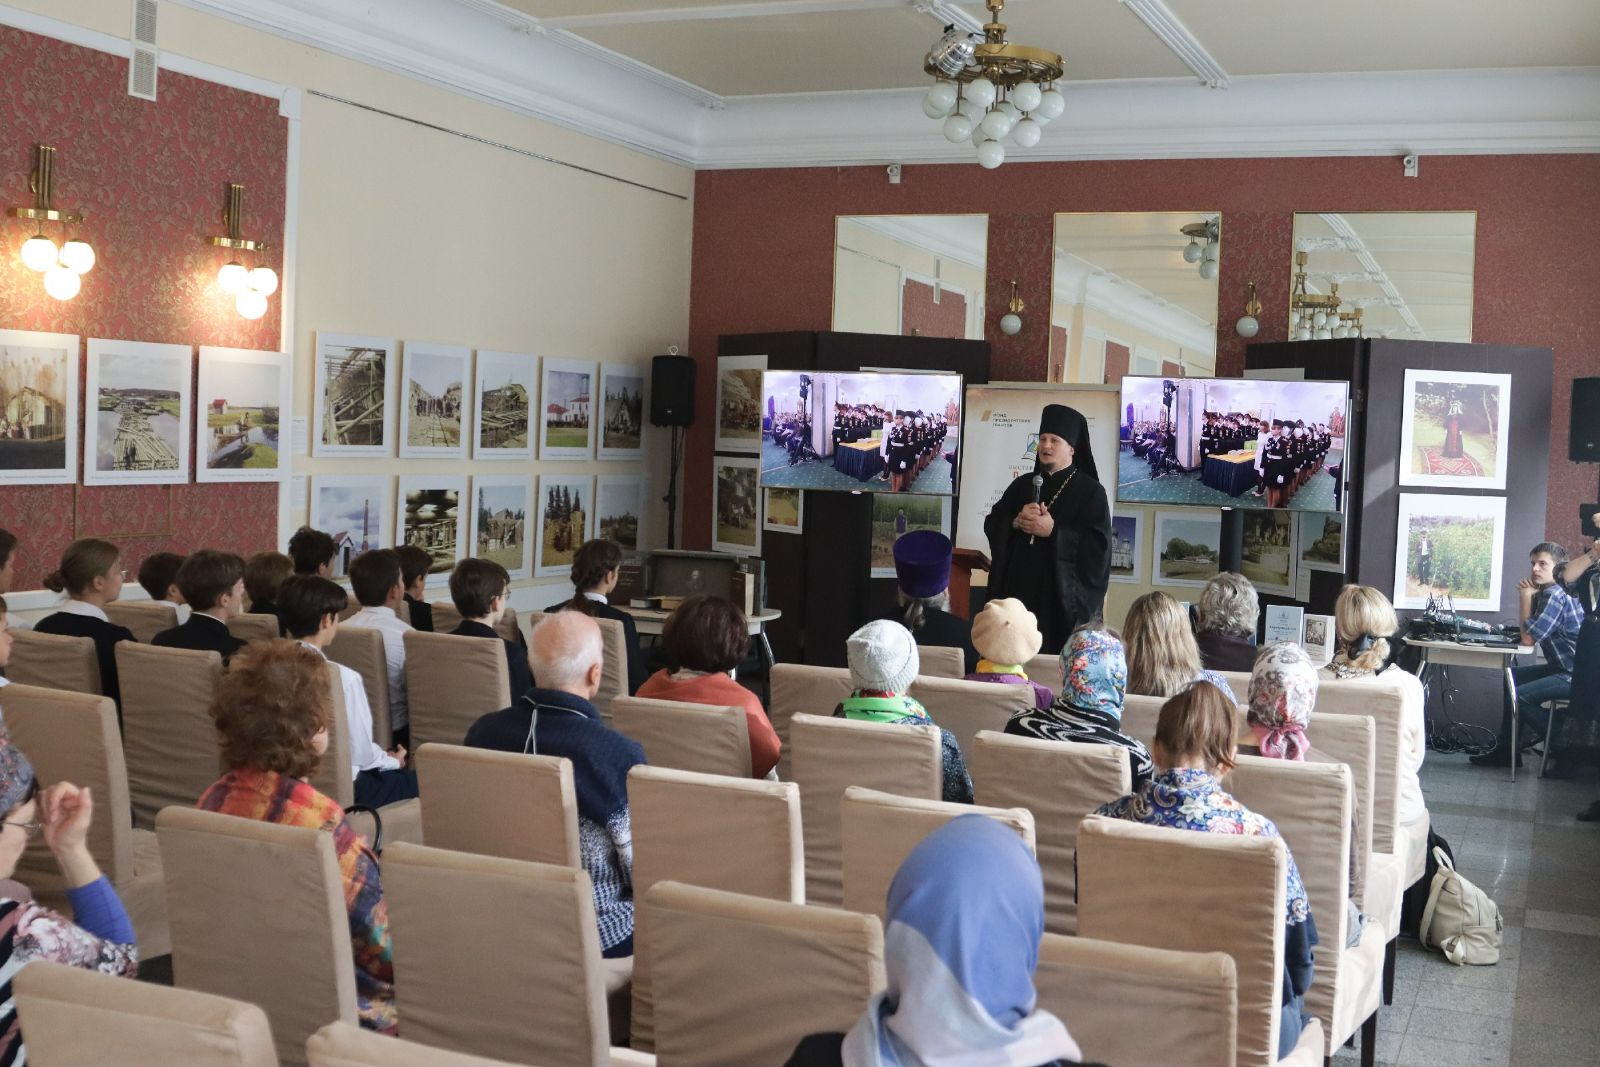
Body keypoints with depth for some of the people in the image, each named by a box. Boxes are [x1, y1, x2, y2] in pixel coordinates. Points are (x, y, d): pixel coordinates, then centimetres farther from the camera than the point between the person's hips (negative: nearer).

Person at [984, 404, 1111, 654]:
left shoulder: (1090, 491, -1)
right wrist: (1016, 522, -11)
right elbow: (992, 525, 9)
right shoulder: (1022, 485, 14)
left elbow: (1099, 544, -10)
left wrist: (1053, 531, -17)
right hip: (1018, 590, 4)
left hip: (1063, 595, -4)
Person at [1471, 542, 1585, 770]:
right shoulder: (1546, 592, 13)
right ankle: (1506, 750, 20)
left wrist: (1526, 597, -8)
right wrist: (1530, 596, 2)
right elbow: (1530, 634, 12)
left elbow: (1528, 638, -17)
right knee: (1513, 676, 20)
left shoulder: (1555, 596, -18)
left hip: (1576, 676, -11)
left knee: (1519, 696, -20)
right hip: (1562, 667, 11)